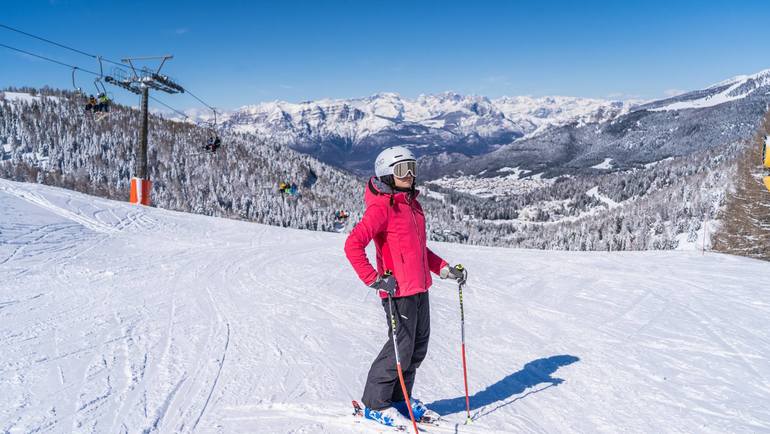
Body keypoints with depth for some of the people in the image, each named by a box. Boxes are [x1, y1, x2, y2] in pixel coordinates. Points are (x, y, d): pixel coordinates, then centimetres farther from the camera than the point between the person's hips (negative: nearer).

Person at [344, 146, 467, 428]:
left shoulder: (412, 204, 14)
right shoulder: (381, 207, -14)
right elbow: (353, 245, -23)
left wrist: (444, 269, 15)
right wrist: (374, 279, -26)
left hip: (420, 289, 9)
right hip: (398, 291, -9)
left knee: (418, 347, 14)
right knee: (401, 348, -3)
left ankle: (399, 399, 30)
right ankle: (375, 404, 15)